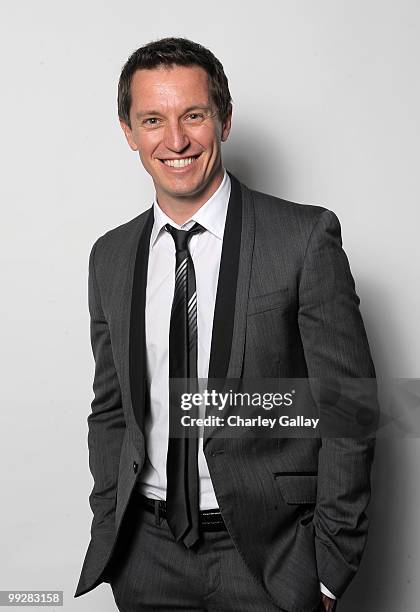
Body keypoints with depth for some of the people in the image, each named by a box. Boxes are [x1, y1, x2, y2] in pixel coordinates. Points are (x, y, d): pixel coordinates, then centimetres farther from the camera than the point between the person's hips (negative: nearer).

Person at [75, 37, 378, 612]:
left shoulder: (306, 236, -11)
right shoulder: (111, 257, 4)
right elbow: (110, 409, 10)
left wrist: (331, 565, -9)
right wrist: (110, 535, 5)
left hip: (268, 551, -3)